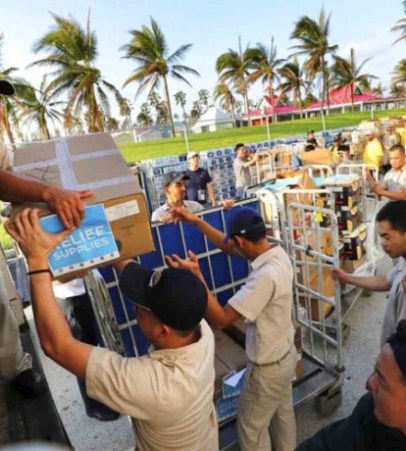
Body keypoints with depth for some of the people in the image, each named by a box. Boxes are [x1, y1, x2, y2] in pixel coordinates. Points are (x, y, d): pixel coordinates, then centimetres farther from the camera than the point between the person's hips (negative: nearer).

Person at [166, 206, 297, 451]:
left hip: (268, 367, -8)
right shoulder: (277, 253, -10)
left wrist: (196, 277, -39)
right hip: (285, 354, 9)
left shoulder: (265, 276, -37)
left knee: (251, 427, 17)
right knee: (283, 412, 30)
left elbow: (220, 319, -33)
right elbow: (228, 247, 3)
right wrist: (197, 221, 1)